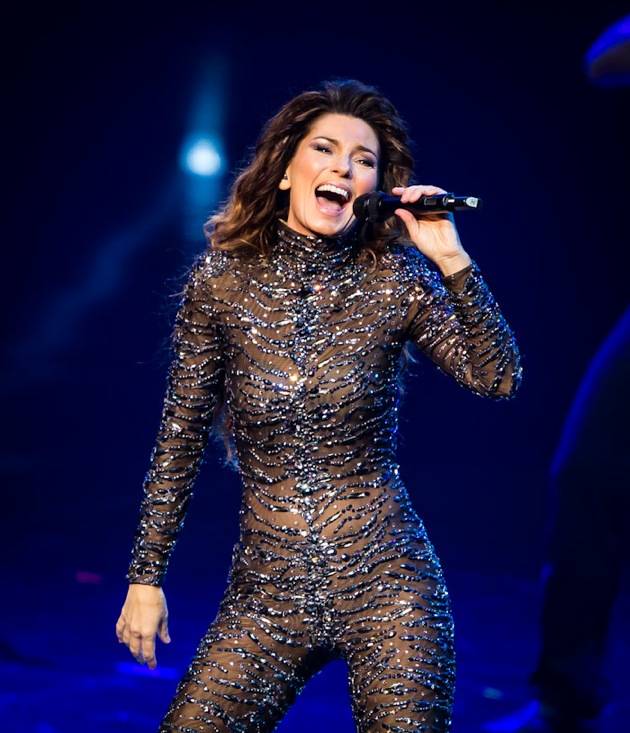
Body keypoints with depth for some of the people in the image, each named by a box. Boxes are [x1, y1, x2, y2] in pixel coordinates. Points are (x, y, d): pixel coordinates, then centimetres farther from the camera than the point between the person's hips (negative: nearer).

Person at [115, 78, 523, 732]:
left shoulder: (395, 279, -3)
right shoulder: (223, 277, -2)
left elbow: (499, 379, -11)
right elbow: (179, 436, 4)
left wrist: (451, 258, -18)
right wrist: (146, 577, 5)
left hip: (385, 583, 0)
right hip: (267, 592, 1)